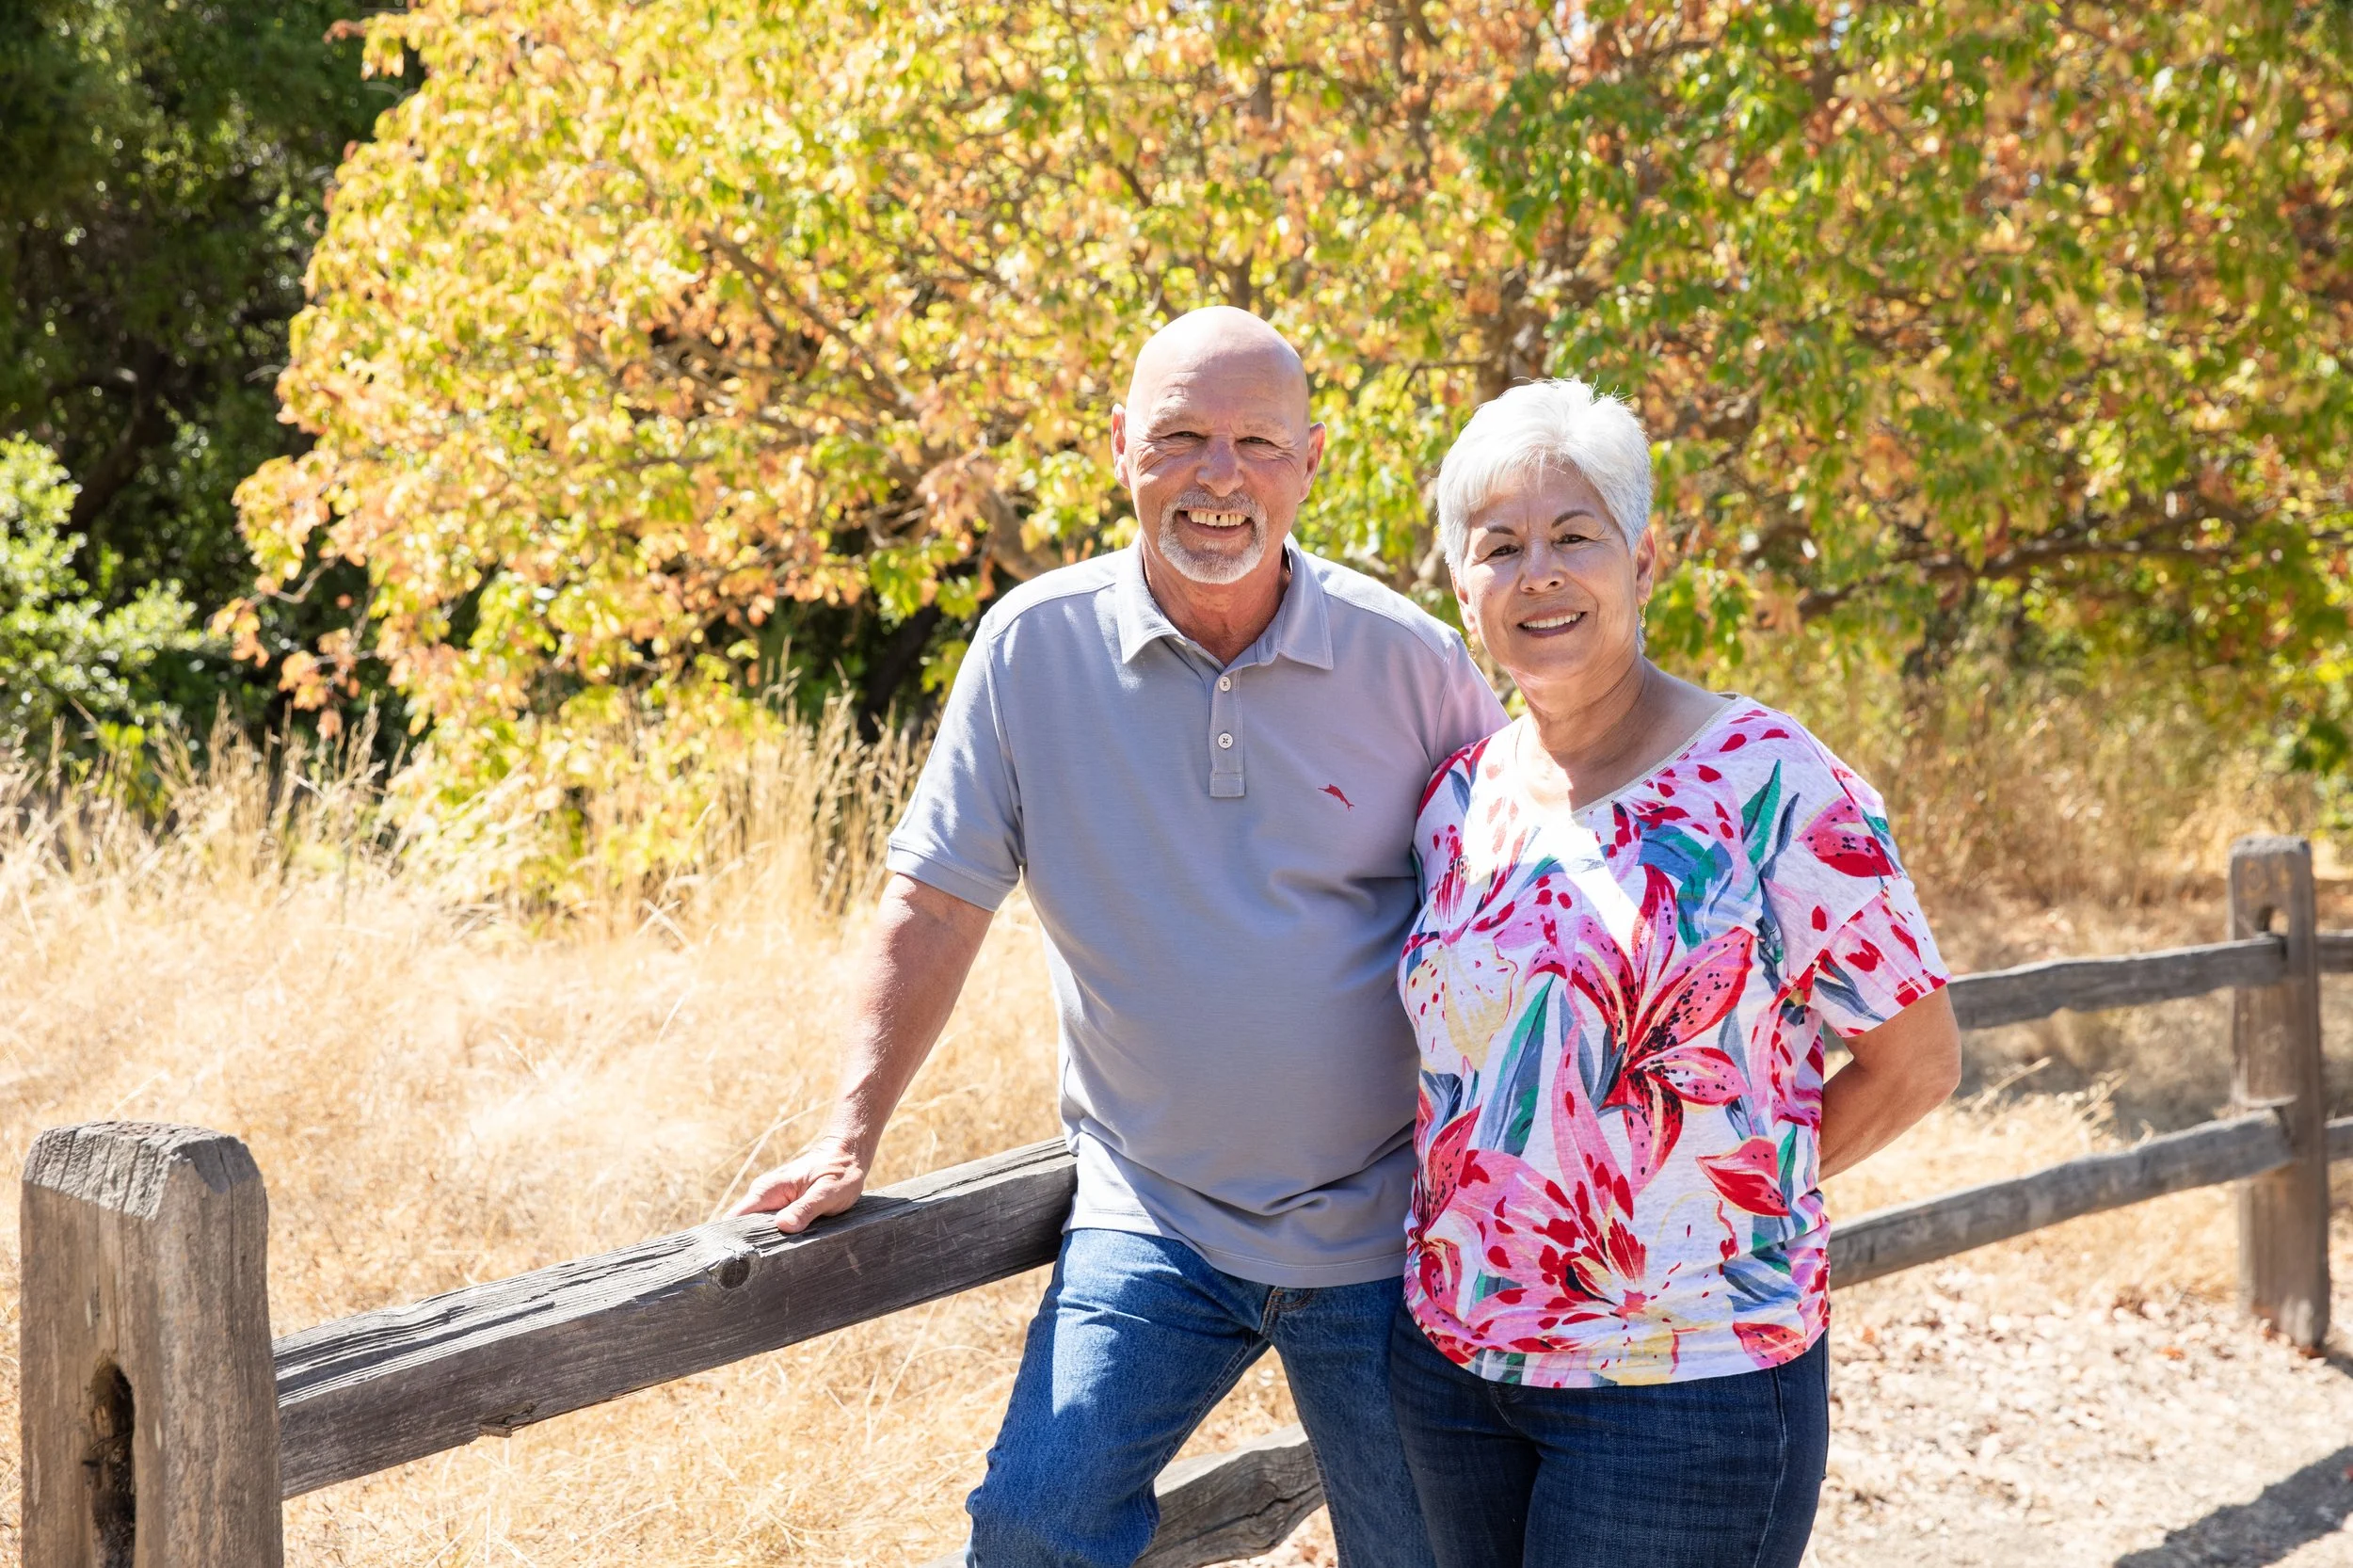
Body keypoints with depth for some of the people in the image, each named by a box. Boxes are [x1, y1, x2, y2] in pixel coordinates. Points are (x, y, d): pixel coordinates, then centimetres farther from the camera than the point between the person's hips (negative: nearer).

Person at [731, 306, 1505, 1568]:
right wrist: (850, 1136, -5)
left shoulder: (1409, 660, -7)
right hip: (1157, 1215, 0)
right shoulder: (1035, 645, -6)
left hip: (1382, 1223, 0)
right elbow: (937, 901, 0)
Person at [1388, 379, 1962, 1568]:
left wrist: (1726, 1196, -4)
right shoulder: (1458, 801, 6)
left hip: (1685, 1380, -5)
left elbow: (1915, 1061, -5)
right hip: (1452, 1357, 6)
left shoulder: (1770, 784, -10)